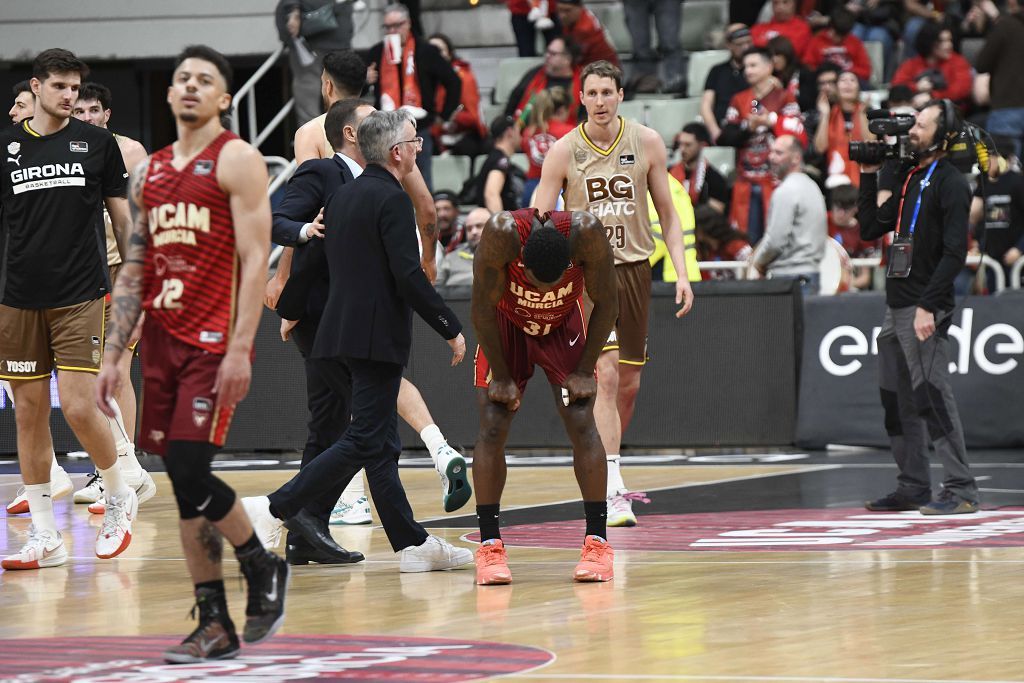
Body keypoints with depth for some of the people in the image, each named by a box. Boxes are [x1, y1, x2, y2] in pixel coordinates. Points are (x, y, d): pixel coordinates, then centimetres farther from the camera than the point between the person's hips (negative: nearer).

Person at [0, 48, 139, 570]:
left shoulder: (97, 143, 3)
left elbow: (122, 216, 9)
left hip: (81, 296, -2)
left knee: (78, 407, -12)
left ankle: (120, 500, 13)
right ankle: (44, 537, 10)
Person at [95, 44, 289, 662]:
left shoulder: (237, 160, -5)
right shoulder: (148, 172, 15)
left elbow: (255, 260, -11)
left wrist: (240, 349, -19)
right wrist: (113, 355, 12)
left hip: (215, 344, -7)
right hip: (163, 343, 7)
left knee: (190, 472, -16)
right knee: (183, 486, 4)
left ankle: (263, 566, 8)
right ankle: (215, 627, 9)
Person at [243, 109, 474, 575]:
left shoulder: (342, 196, 13)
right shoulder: (392, 200, -13)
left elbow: (329, 264, 18)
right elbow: (409, 277, -18)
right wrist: (451, 329, -12)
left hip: (343, 327, 9)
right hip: (378, 337, -9)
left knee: (380, 445, 9)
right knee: (365, 441, -8)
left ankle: (413, 545, 10)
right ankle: (275, 509, -14)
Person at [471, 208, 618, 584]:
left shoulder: (586, 233, -34)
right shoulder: (501, 233, -37)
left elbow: (606, 304, -17)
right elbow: (483, 309, -22)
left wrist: (584, 371, -14)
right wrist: (501, 376, -17)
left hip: (563, 326, 0)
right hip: (506, 325, 0)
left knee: (581, 423, -11)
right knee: (492, 428, -10)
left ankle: (597, 543, -6)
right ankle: (489, 546, -5)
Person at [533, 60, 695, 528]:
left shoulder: (646, 143, 1)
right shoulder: (564, 152, -5)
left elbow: (667, 214, 8)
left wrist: (682, 273, -1)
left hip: (634, 266, 3)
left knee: (629, 383, 9)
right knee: (606, 374, -17)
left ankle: (602, 471, 31)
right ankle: (612, 490, -20)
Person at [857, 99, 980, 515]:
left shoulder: (950, 184, -9)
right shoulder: (911, 181, 17)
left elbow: (955, 252, -16)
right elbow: (870, 228, 20)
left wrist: (928, 306, -22)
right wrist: (868, 177, 14)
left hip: (926, 308, -9)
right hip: (897, 306, 9)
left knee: (932, 395, -12)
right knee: (898, 400, 11)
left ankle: (961, 489, -10)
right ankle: (913, 488, 17)